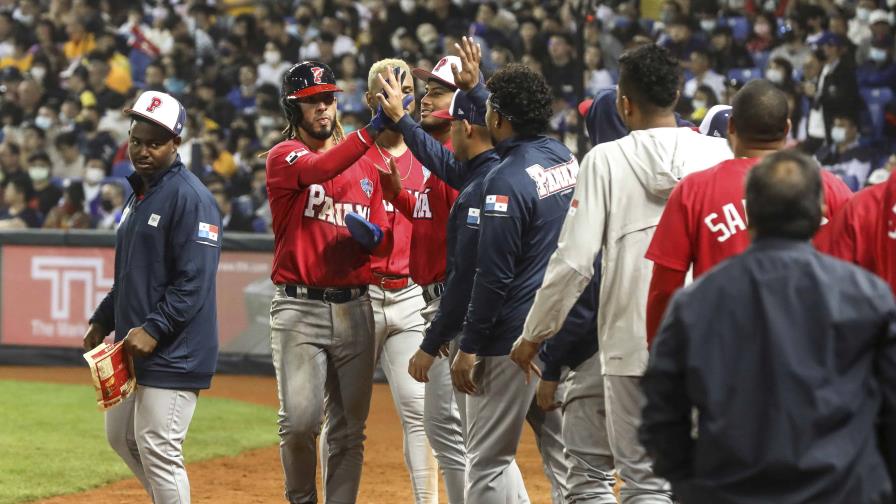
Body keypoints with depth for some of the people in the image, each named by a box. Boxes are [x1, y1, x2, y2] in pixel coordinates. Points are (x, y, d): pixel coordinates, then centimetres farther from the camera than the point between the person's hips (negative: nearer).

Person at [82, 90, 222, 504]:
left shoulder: (189, 197, -15)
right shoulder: (138, 193, 15)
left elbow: (194, 280, -21)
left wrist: (153, 329, -24)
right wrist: (103, 320, 19)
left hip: (173, 351, -10)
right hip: (133, 346, 10)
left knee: (157, 450, -11)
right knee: (121, 436, 18)